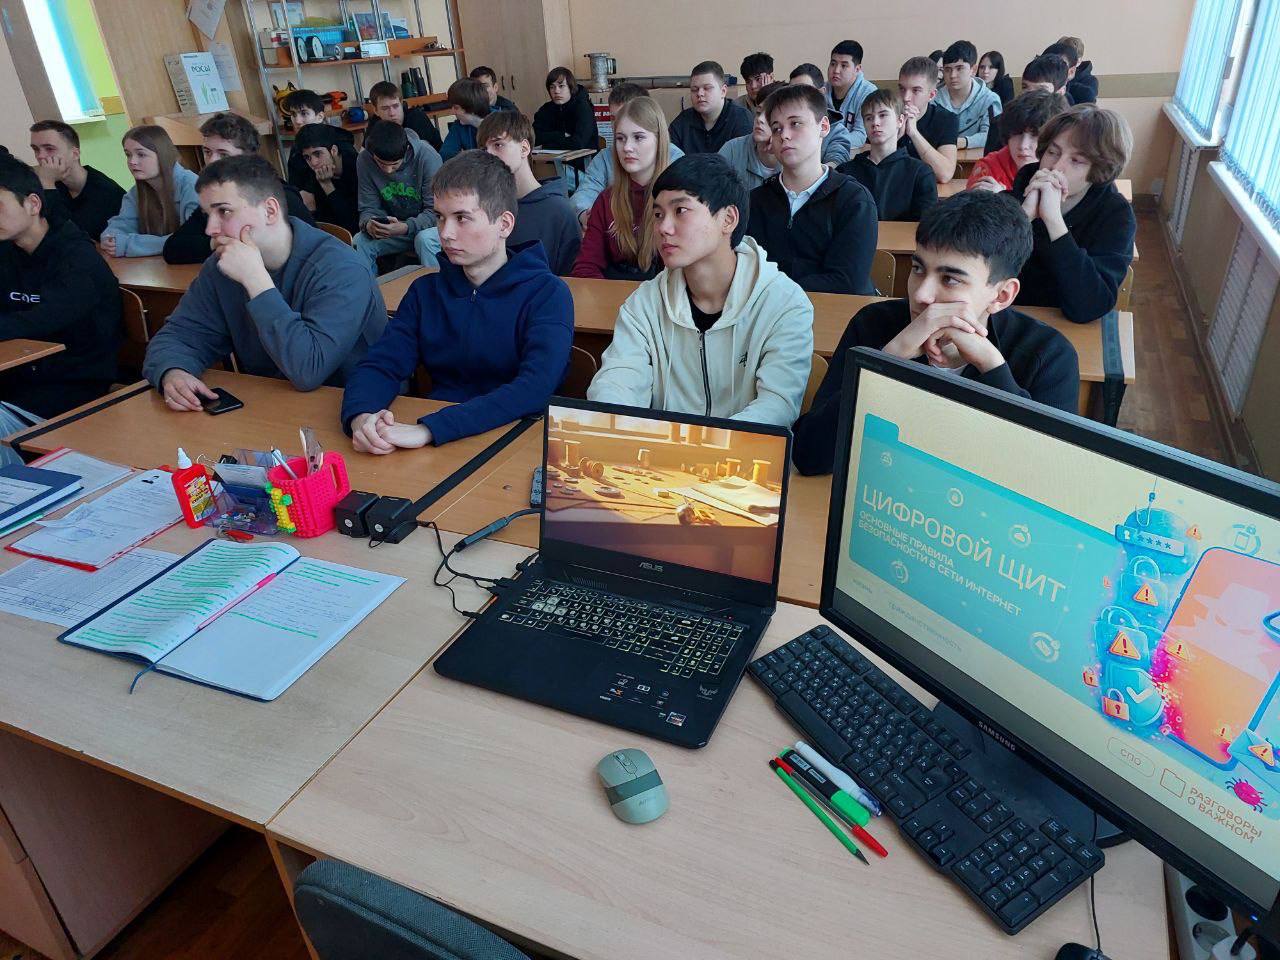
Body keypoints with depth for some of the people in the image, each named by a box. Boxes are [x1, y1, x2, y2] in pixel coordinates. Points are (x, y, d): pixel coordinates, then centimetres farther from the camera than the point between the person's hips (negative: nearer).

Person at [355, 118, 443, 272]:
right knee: (359, 242, -19)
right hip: (394, 225, 4)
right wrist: (368, 224, -27)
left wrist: (406, 228, -36)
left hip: (426, 225, -3)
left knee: (425, 240, -35)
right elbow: (368, 207, -3)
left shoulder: (428, 158, -21)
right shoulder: (364, 160, -9)